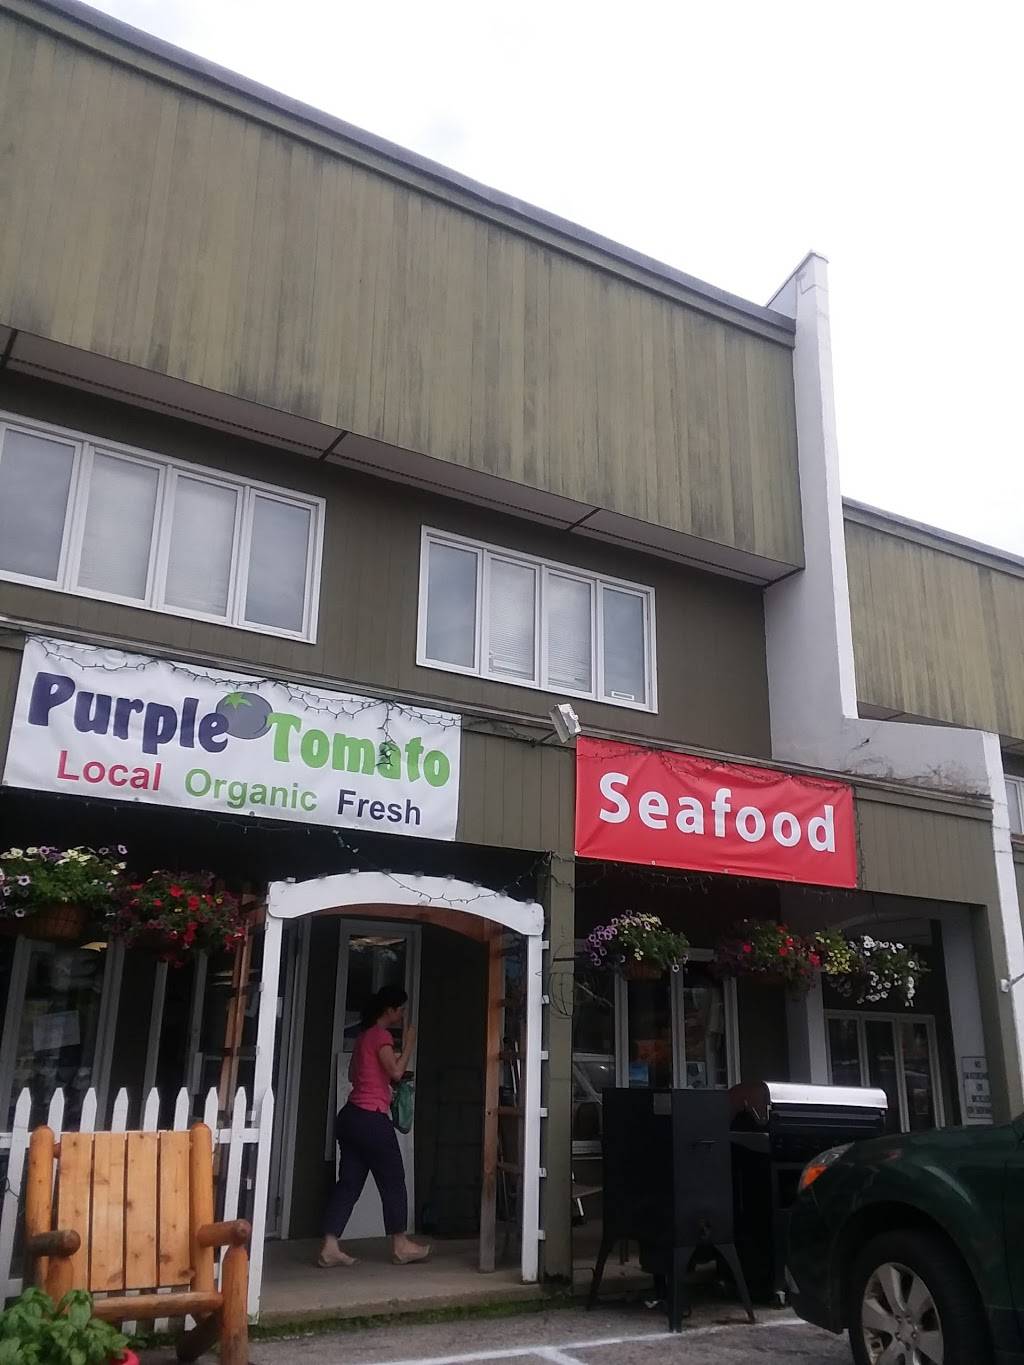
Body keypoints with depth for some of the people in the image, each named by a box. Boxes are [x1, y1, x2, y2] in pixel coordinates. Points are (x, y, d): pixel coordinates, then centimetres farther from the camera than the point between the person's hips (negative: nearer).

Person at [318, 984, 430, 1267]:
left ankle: (330, 1247, 3)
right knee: (392, 1180, 4)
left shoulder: (364, 1036, 17)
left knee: (349, 1181, 7)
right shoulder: (382, 1036, -11)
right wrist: (409, 1045, -6)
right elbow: (396, 1072, -17)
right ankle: (400, 1246, 13)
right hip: (372, 1119, -9)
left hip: (351, 1116, 9)